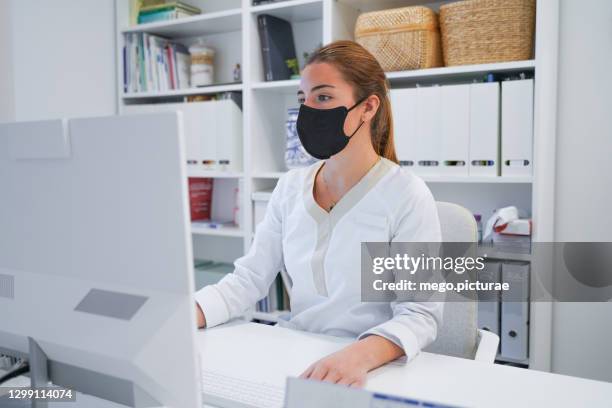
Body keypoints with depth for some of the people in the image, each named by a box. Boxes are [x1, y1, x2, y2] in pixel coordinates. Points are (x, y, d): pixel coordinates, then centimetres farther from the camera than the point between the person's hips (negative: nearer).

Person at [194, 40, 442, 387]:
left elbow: (419, 314, -15)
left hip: (373, 370, -3)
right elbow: (247, 280, 2)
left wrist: (359, 356, -34)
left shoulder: (406, 195, -12)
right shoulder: (291, 187, 3)